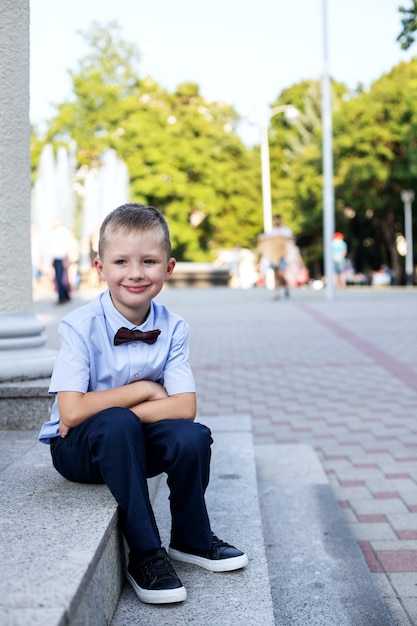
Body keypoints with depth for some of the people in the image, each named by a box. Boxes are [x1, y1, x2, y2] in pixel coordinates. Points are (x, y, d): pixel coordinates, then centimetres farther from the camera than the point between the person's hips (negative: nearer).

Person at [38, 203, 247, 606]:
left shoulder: (172, 328, -8)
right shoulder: (81, 327, -17)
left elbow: (185, 407, -17)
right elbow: (71, 413, -25)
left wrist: (104, 409, -24)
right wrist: (143, 390, -19)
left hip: (136, 446, 3)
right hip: (77, 450, -3)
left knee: (192, 437, -26)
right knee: (118, 425, -35)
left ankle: (191, 539, 2)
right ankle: (144, 554, -22)